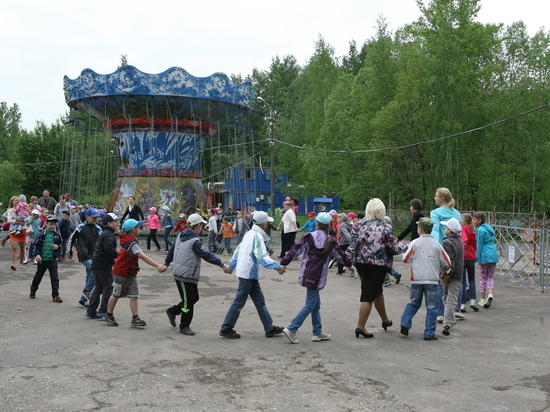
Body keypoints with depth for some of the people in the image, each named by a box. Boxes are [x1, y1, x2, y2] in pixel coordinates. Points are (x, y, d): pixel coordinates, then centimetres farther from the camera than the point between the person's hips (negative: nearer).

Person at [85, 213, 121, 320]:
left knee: (98, 287, 14)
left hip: (97, 264, 10)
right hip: (104, 265, -10)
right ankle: (103, 311, -4)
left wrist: (113, 259, 19)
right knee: (108, 287, -4)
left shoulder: (103, 234, 20)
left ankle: (91, 311, 16)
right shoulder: (109, 234, -13)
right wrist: (119, 256, -16)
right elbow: (109, 249, -26)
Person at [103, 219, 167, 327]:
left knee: (134, 295, 0)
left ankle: (135, 319, -1)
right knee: (116, 295, 10)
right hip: (121, 274, -8)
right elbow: (142, 256, -37)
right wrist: (157, 266, -44)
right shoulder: (131, 243, -26)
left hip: (131, 273, 8)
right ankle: (108, 316, 27)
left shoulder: (128, 240, 3)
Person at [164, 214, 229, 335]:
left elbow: (172, 250, 18)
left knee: (194, 297, 20)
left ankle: (172, 311, 28)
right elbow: (206, 254, -25)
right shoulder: (195, 241, -20)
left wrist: (166, 263, 31)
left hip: (178, 273, 10)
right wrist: (222, 264, -25)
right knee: (189, 302, 2)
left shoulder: (181, 236, 8)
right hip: (186, 276, -10)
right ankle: (184, 327, 13)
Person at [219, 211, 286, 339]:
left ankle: (269, 328, 17)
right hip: (249, 274, -10)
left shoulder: (249, 233, 12)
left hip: (251, 274, 10)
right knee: (239, 302, -1)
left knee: (260, 301, 12)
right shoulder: (257, 236, -16)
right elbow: (262, 257, -25)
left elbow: (238, 250, 18)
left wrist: (231, 266, 26)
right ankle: (226, 329, 9)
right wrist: (277, 267, -26)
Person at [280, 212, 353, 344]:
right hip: (318, 276, -3)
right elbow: (340, 255, 15)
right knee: (310, 305, 1)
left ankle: (318, 332, 19)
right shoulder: (331, 241, 1)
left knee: (316, 304, 14)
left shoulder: (309, 237, 1)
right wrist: (349, 264, 33)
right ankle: (291, 329, -7)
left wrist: (284, 263, -3)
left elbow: (295, 250, -5)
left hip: (307, 274, 3)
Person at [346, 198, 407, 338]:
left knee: (377, 291, 22)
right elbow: (394, 248, -3)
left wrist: (349, 260, 7)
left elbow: (352, 246, -3)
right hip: (378, 265, -5)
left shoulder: (358, 225, -2)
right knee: (369, 295, 0)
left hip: (361, 263, 5)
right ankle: (360, 327, 0)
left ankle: (385, 320, 38)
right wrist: (404, 246, 15)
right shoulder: (385, 228, -10)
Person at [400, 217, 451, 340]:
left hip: (416, 279, 1)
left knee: (414, 303, 18)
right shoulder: (437, 244, 1)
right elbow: (447, 263, 3)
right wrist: (441, 271, 23)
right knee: (431, 307, 6)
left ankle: (405, 323, 6)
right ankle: (429, 333, 7)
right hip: (432, 280, -1)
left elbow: (406, 259, -2)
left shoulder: (415, 243, -3)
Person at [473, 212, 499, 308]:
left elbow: (479, 245, -12)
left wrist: (478, 258, -6)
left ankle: (482, 299, 9)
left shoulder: (480, 230, -10)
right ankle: (490, 294, -9)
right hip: (494, 254, 7)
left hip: (485, 256, -7)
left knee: (482, 277, 4)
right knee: (490, 276, 12)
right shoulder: (489, 228, 15)